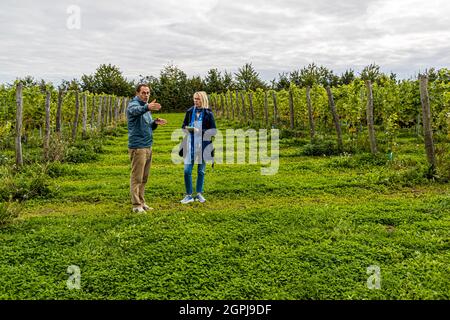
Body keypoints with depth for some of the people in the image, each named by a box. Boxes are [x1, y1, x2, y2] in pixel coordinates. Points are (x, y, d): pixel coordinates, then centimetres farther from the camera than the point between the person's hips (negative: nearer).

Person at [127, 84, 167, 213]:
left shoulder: (146, 107, 18)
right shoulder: (133, 104, -8)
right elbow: (137, 110, -35)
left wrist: (155, 123, 0)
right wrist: (147, 107, -56)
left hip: (148, 146, 8)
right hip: (137, 147, -8)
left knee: (144, 178, 13)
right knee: (136, 178, -3)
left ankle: (141, 202, 23)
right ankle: (136, 205, 3)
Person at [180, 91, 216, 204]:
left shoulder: (208, 114, -1)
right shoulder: (189, 111, 6)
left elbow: (213, 131, -4)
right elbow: (183, 126, 14)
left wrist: (199, 131, -17)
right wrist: (187, 128, -10)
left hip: (203, 145, -1)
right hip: (190, 145, 2)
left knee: (201, 171, 9)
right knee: (187, 170, -5)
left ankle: (199, 194, 22)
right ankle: (189, 195, 8)